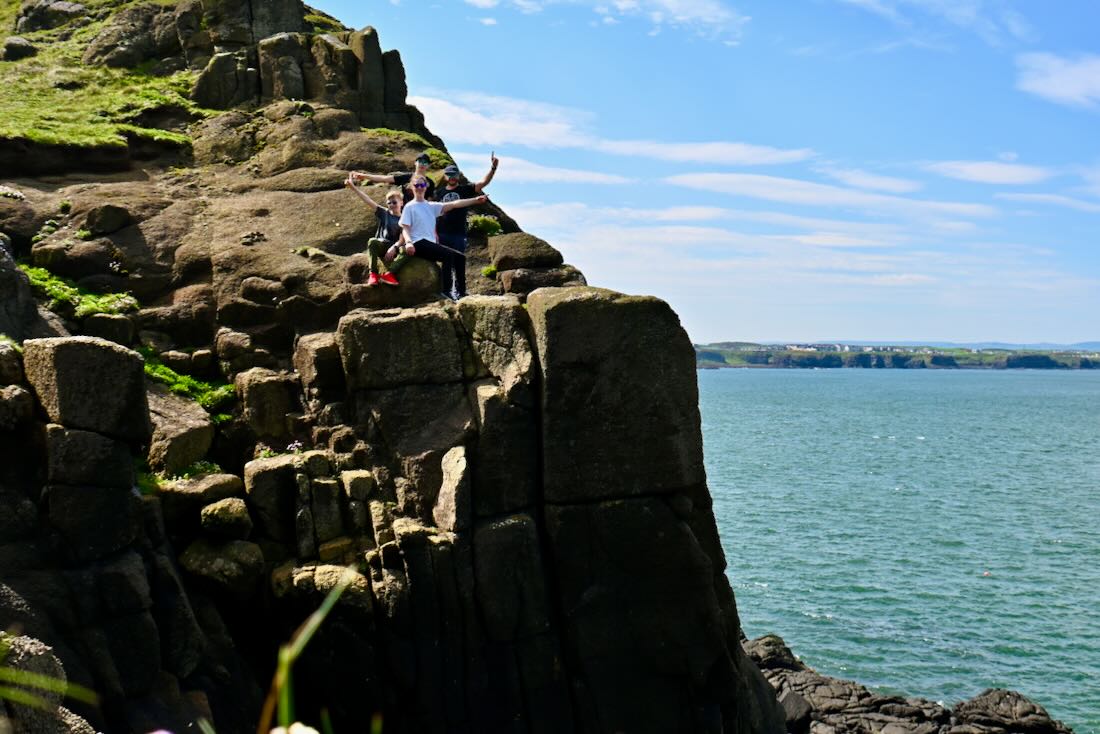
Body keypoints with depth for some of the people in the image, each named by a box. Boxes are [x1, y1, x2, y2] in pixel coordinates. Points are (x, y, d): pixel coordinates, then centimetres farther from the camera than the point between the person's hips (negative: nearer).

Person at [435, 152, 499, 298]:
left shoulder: (465, 189, 6)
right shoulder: (439, 192, 10)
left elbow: (484, 182, -7)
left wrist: (493, 168, -21)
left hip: (459, 234, -1)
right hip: (442, 234, 1)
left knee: (459, 264, 2)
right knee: (445, 264, 5)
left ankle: (460, 292, 8)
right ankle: (445, 291, 12)